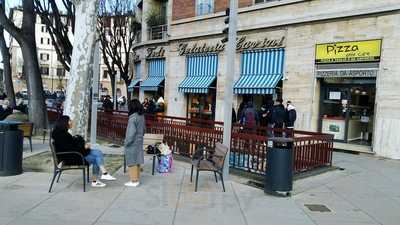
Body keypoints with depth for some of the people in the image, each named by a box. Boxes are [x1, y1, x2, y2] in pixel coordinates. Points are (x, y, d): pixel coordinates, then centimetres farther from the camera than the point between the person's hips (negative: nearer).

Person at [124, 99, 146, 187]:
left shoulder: (133, 117, -20)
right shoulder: (141, 116, 5)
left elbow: (131, 132, -22)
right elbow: (143, 129, 13)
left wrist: (126, 143, -14)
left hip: (132, 143, -8)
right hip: (139, 142, 8)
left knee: (132, 162, 1)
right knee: (137, 161, 15)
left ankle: (133, 181, 8)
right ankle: (137, 179, 24)